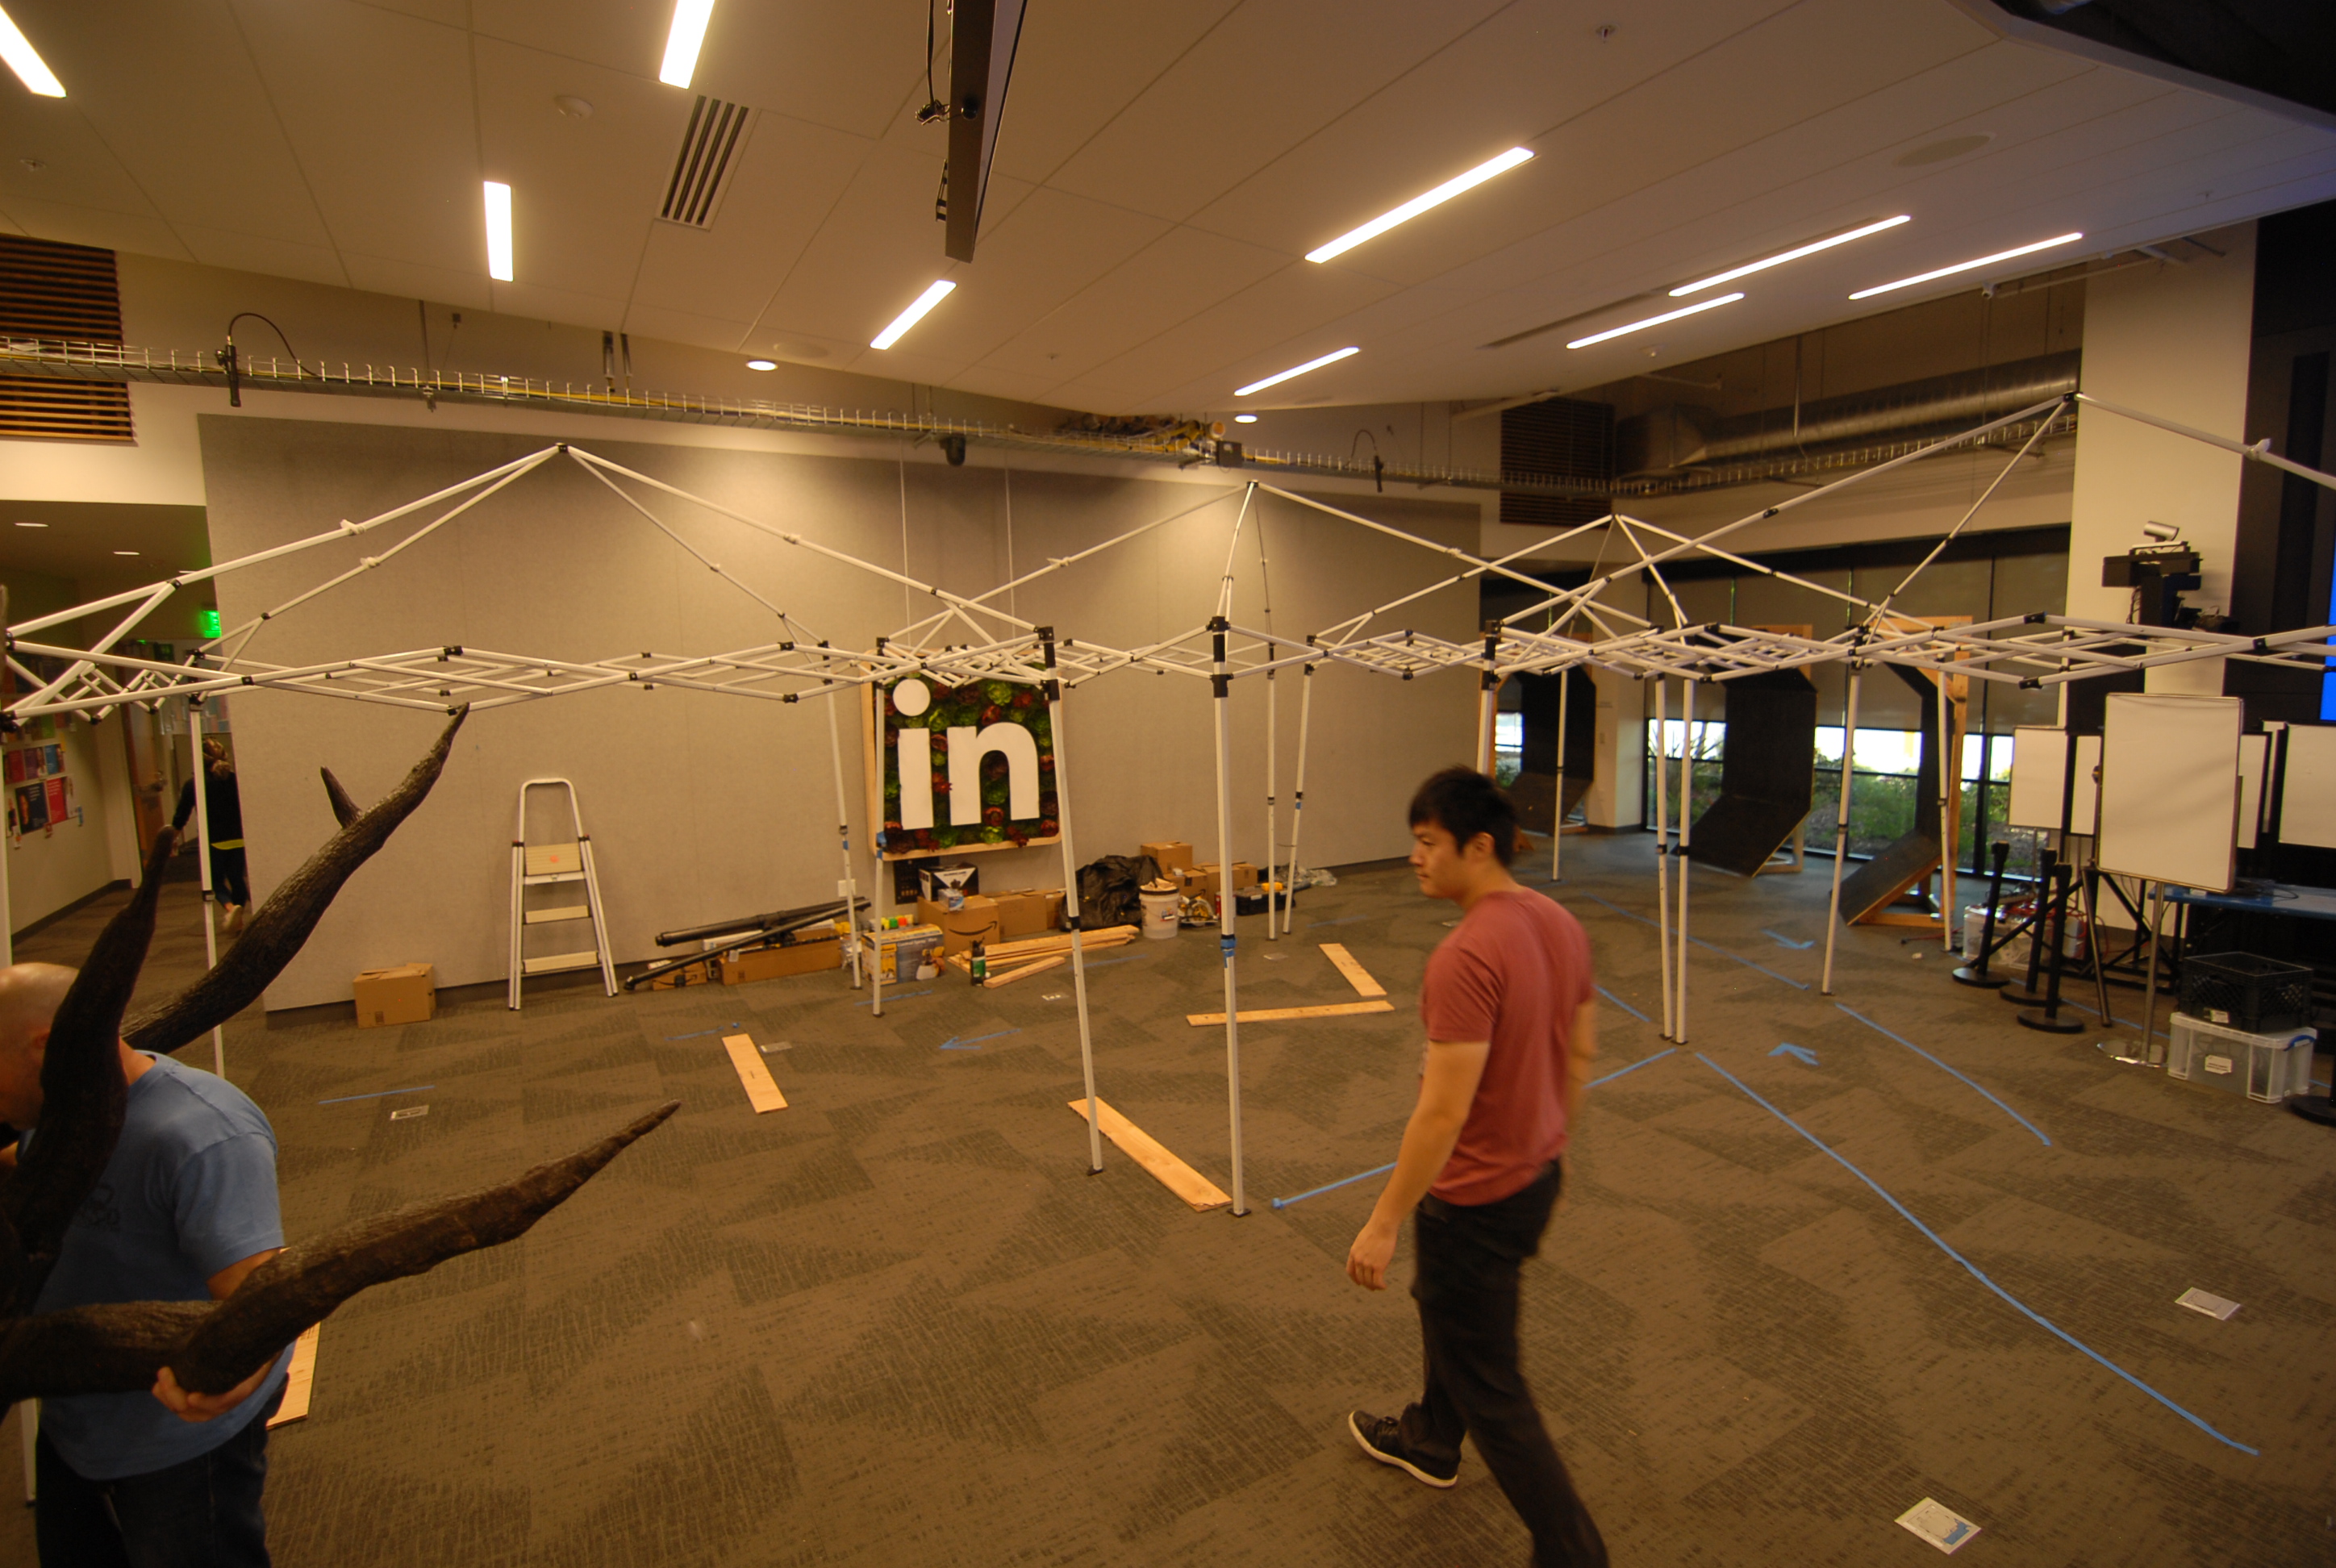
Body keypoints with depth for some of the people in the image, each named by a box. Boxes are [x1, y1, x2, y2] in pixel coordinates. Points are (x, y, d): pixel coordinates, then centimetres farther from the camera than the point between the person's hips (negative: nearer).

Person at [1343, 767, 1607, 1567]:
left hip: (1476, 1199, -10)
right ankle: (1429, 1442, 54)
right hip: (1537, 1176, 10)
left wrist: (1382, 1224, -19)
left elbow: (1444, 1112, -29)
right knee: (1443, 1302, 31)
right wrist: (1554, 1141, 23)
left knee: (1490, 1389, 10)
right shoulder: (1560, 925, -3)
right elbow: (1581, 1053, 9)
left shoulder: (1465, 957, -31)